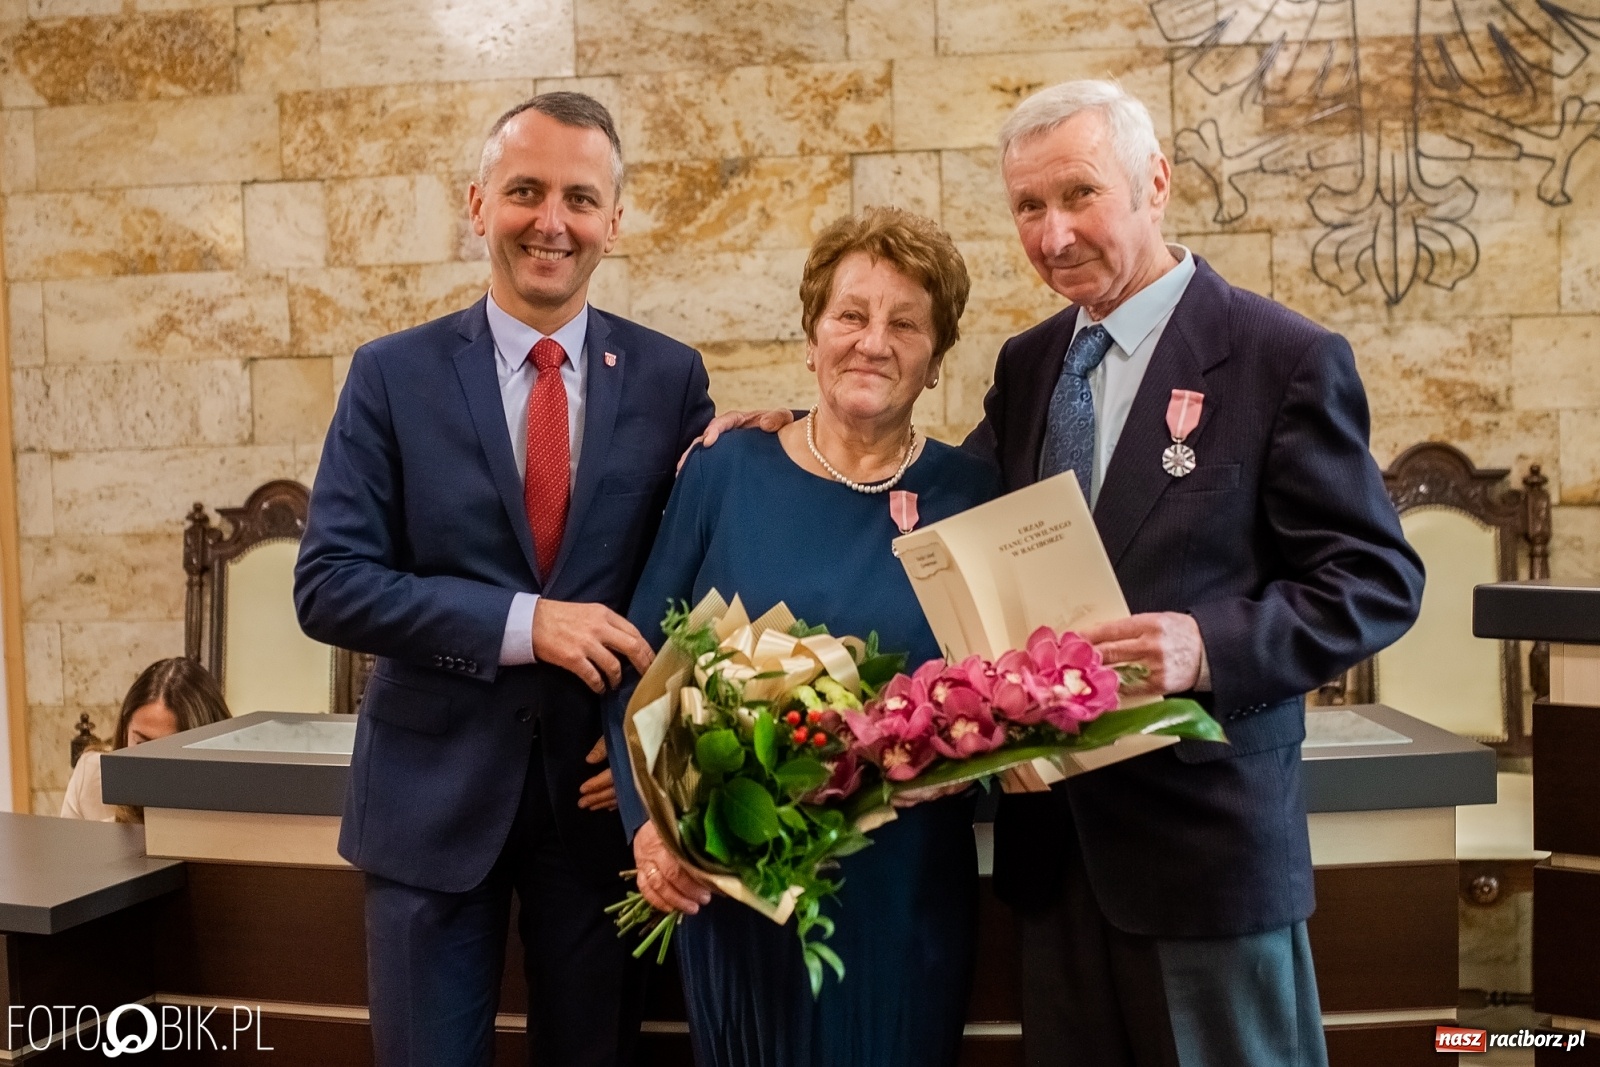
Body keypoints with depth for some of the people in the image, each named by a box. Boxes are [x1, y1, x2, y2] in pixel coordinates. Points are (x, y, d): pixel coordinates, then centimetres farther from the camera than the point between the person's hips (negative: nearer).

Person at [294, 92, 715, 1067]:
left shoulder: (671, 376, -1)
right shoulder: (394, 374, -3)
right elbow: (330, 585, -9)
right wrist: (520, 622, -19)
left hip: (603, 786, 1)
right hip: (435, 793, 0)